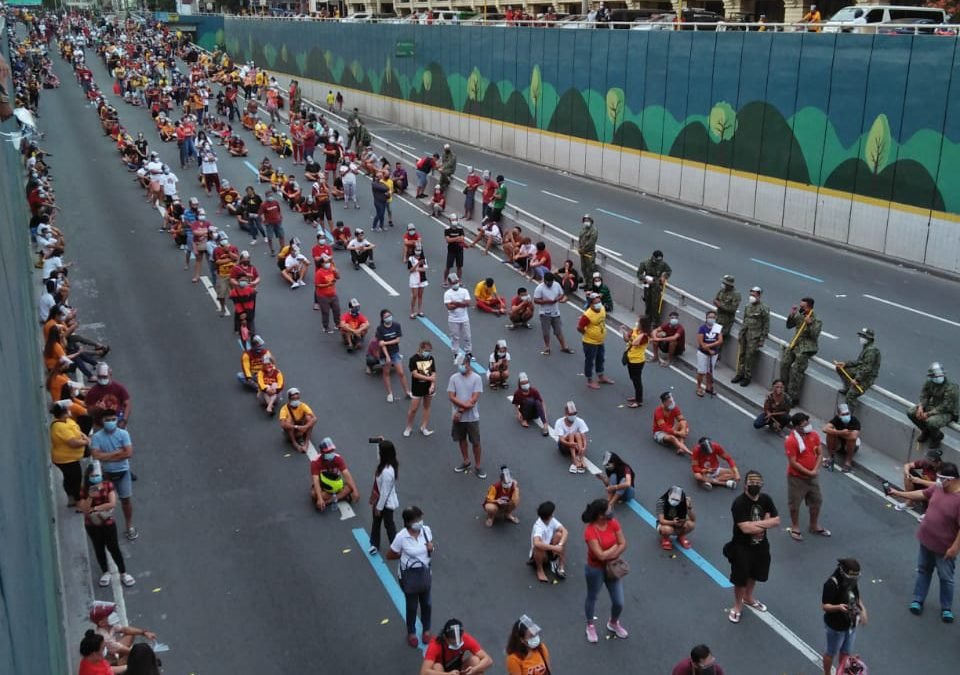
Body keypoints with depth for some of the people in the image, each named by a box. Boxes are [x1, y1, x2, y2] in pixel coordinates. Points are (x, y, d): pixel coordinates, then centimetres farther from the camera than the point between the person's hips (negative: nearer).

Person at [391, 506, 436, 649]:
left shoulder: (426, 530, -15)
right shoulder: (401, 537, -26)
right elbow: (389, 556, -12)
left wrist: (431, 549, -17)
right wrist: (405, 555, -10)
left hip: (424, 572, 3)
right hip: (409, 574, -3)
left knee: (426, 603, 21)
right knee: (412, 605, 17)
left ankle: (426, 630, 46)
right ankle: (411, 632, 43)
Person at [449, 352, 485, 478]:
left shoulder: (476, 378, -10)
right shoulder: (454, 378, -3)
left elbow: (474, 399, -14)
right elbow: (451, 397, -8)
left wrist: (461, 411, -15)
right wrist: (465, 404, -20)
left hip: (472, 417, -3)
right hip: (458, 417, 3)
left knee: (476, 442, 4)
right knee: (461, 439, 18)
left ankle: (478, 466, 17)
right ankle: (466, 461, 36)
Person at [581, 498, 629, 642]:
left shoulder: (613, 523, -12)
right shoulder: (590, 531, -29)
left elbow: (623, 544, -9)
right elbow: (601, 555, -30)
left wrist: (611, 555, -22)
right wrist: (615, 546, -16)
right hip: (595, 569, -5)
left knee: (619, 602, 12)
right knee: (592, 598, 20)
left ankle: (613, 624, 43)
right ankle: (590, 626, 44)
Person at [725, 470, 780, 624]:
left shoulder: (766, 499, -5)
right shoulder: (739, 503, -25)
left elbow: (777, 521, -7)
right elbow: (745, 528, -31)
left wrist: (756, 524, -21)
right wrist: (766, 524, -18)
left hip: (760, 545, 6)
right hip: (741, 547, -6)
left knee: (754, 574, 24)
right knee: (740, 578, 7)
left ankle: (748, 597, 50)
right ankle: (738, 606, 29)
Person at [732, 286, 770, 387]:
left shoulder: (763, 309, -10)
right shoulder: (748, 306, 10)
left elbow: (766, 325, -9)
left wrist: (762, 339, -11)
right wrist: (740, 334, 17)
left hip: (754, 337, -6)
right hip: (744, 334, 6)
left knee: (750, 357, -5)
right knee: (741, 355, 9)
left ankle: (747, 377, 5)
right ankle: (740, 374, 20)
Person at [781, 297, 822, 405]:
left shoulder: (816, 320, -9)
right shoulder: (799, 315, 8)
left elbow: (815, 336, -16)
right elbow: (789, 326, 13)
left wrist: (809, 324, -27)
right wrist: (791, 315, -2)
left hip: (806, 348, -6)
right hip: (795, 343, 6)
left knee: (796, 370, -15)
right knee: (784, 363, -10)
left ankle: (793, 397, -10)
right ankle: (785, 390, 4)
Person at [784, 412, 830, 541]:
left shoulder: (814, 435, -5)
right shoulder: (791, 441, -24)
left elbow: (819, 454, 1)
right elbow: (793, 463, -22)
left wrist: (815, 470, -11)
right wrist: (808, 472, -19)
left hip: (812, 476, 6)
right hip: (797, 477, -6)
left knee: (817, 501, 18)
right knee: (795, 503, 9)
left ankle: (814, 526, 38)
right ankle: (795, 527, 29)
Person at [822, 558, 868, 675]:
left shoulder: (853, 581, -6)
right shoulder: (832, 584, -27)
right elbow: (824, 606, -23)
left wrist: (862, 609, -3)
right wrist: (838, 607, -41)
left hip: (851, 625, 6)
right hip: (836, 626, -6)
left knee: (846, 652, 21)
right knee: (831, 653, 14)